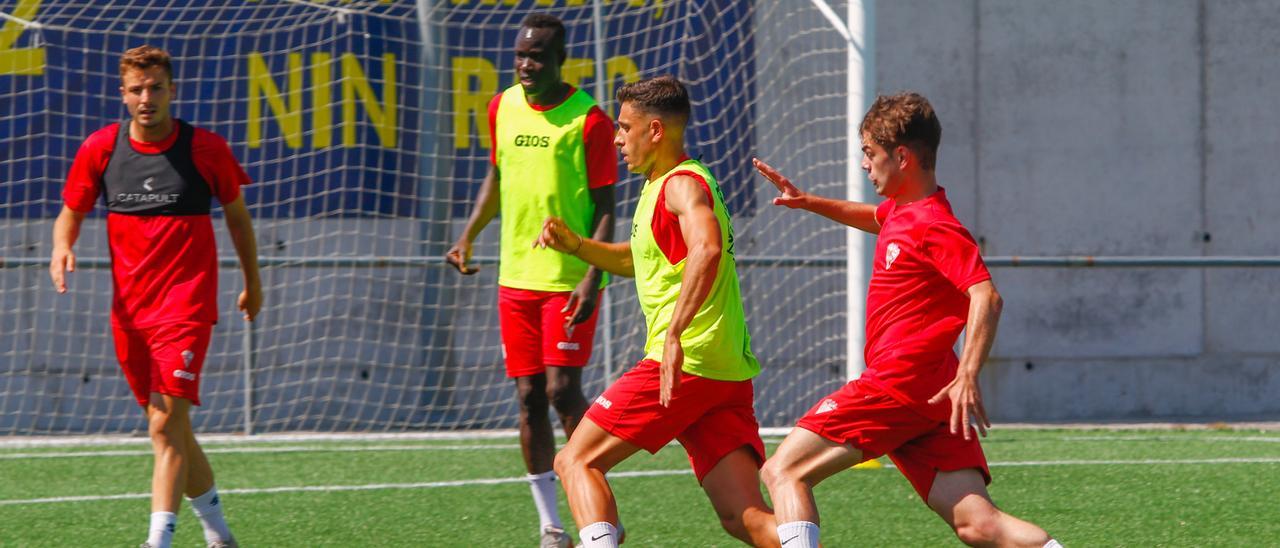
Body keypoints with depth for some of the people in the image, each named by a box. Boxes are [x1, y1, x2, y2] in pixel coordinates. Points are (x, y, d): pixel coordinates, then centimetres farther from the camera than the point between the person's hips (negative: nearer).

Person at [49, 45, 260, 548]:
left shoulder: (205, 148, -5)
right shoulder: (100, 148, 1)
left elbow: (237, 214, 10)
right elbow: (71, 213, 11)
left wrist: (252, 283, 17)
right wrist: (62, 247, -12)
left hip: (186, 306, -4)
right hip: (129, 312, 4)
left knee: (167, 425, -17)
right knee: (172, 430, 12)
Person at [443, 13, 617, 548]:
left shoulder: (588, 120, -10)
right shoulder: (503, 108, 7)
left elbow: (604, 207, -8)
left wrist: (591, 278, -17)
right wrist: (468, 236, 11)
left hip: (569, 279, -5)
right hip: (516, 277, 5)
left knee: (562, 390, -12)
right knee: (528, 397, 4)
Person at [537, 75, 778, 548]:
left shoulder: (683, 184, -8)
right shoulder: (662, 186, 23)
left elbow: (707, 249, -28)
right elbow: (638, 261, 38)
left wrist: (674, 335, -35)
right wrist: (574, 244, 22)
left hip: (685, 362, -9)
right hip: (730, 373, 9)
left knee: (576, 461, 1)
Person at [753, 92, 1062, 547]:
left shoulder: (935, 227, -12)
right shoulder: (901, 211, 17)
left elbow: (986, 297, -25)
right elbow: (875, 219, 43)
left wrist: (967, 377, -35)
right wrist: (809, 203, 33)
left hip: (898, 385, -9)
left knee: (783, 471, -7)